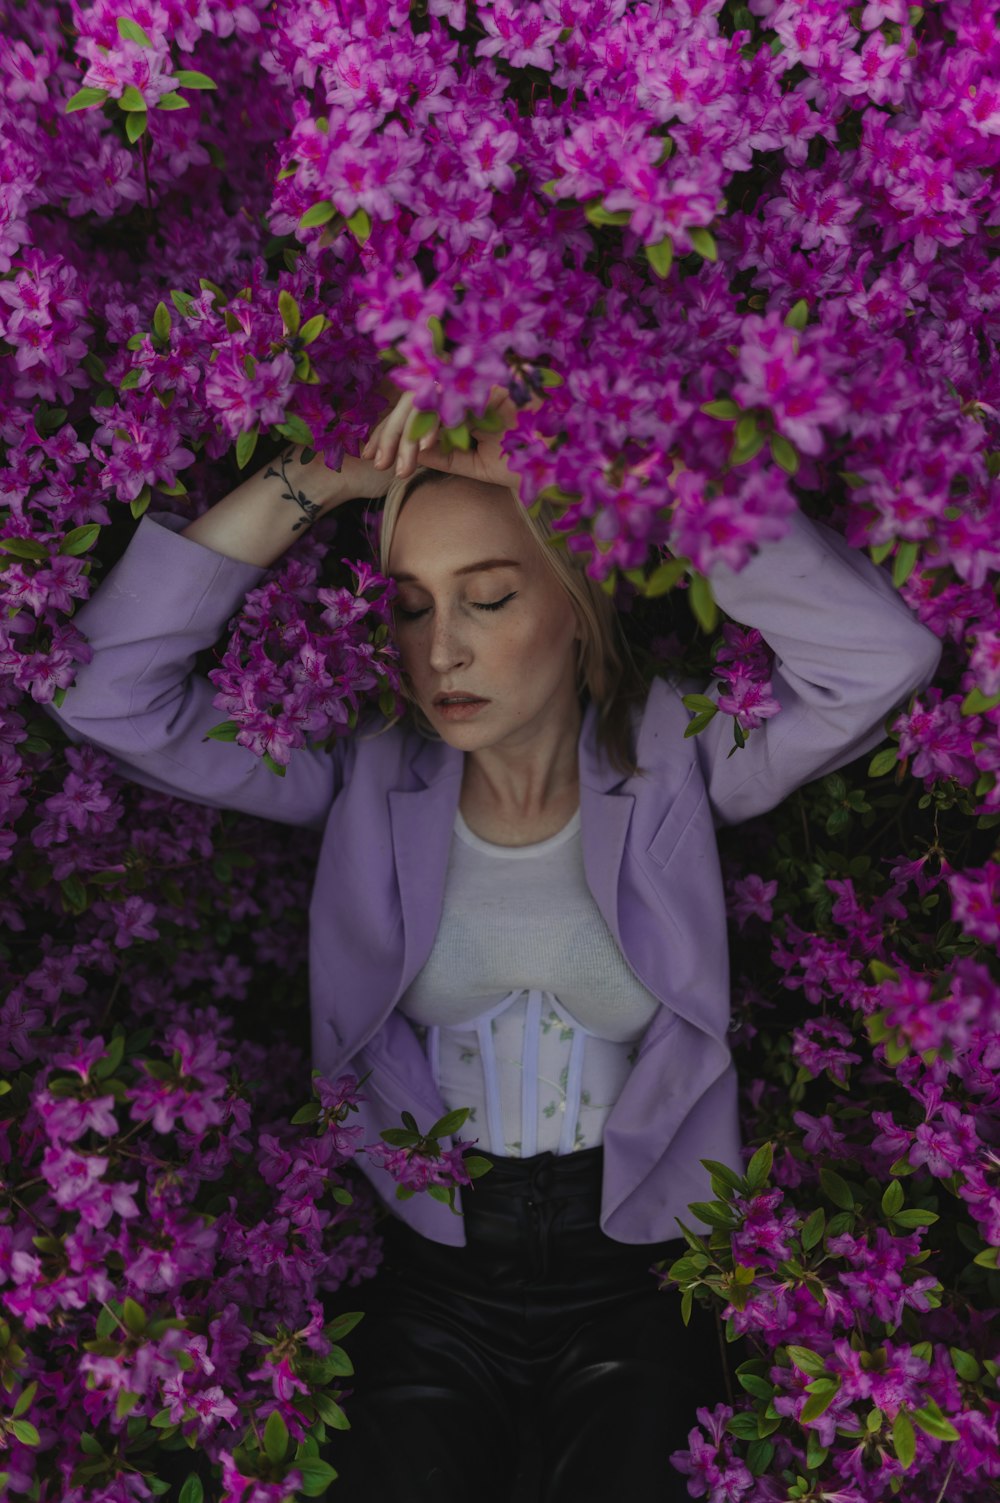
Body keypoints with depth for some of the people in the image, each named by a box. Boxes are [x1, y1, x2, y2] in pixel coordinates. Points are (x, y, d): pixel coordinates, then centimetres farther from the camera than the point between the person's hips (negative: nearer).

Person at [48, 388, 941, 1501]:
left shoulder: (668, 754, -10)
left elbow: (882, 656, -26)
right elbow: (107, 690, -14)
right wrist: (318, 478, -18)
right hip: (435, 1272, 1)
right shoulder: (369, 772, -7)